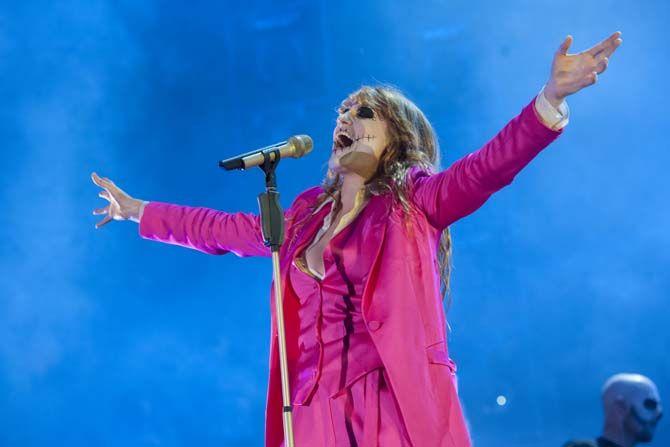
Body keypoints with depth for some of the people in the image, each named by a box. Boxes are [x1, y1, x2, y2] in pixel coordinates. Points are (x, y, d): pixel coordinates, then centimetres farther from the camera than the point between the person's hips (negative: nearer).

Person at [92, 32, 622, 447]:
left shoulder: (414, 203, 3)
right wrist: (137, 210, 41)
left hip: (399, 404, -5)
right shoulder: (306, 214, 19)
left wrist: (551, 98, -27)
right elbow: (224, 228, 32)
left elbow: (489, 165, -12)